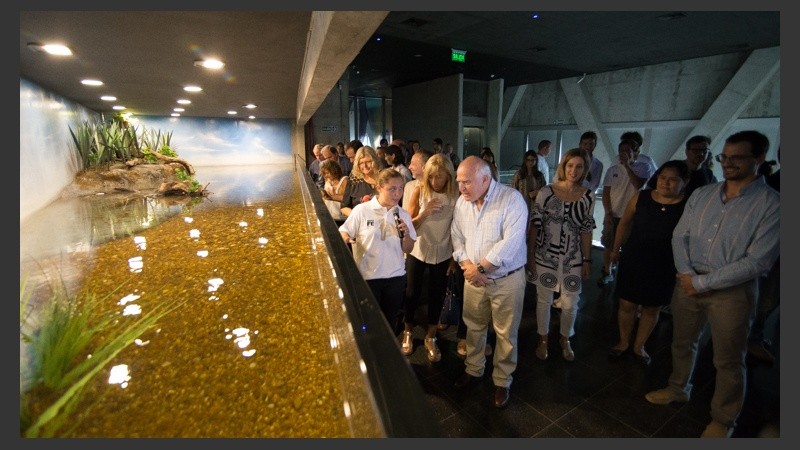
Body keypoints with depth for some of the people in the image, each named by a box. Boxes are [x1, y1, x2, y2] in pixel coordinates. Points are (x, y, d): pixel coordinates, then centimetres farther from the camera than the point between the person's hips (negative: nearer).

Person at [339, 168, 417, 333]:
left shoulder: (403, 215, 1)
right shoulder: (361, 210, -11)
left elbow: (408, 249, 5)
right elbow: (343, 233, -5)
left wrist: (406, 235, -15)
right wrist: (347, 239, -27)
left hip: (396, 276, 3)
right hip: (368, 276, -3)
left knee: (391, 321, 19)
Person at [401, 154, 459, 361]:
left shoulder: (456, 195, -9)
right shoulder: (420, 191, -11)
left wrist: (455, 257, -1)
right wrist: (424, 213, -26)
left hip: (443, 254, 1)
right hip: (417, 251, 0)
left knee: (437, 296, 11)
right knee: (412, 293, 10)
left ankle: (430, 338, 32)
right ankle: (408, 332, 35)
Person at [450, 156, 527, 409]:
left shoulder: (512, 199, -19)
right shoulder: (462, 202, 0)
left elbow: (511, 243, -25)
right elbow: (457, 236, 4)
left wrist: (480, 267, -20)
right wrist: (467, 265, -11)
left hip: (507, 279, -4)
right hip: (473, 277, 5)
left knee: (506, 333, 10)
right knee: (474, 327, 19)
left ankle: (502, 382, 32)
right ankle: (474, 370, 42)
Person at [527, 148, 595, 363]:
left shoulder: (588, 196, -3)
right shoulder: (546, 192, -9)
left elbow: (586, 230, 3)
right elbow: (534, 225, -5)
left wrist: (587, 260, 4)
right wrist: (530, 255, -5)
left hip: (572, 258, 2)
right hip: (545, 256, -1)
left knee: (570, 304, 13)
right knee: (544, 300, 14)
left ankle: (565, 339, 39)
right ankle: (543, 339, 36)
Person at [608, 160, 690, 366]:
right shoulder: (641, 197, -8)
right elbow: (625, 223, 5)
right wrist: (616, 249, 10)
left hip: (663, 268, 0)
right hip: (632, 262, 1)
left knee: (652, 309, 15)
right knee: (626, 304, 9)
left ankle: (639, 346, 36)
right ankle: (623, 342, 32)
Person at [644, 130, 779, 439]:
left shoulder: (771, 203, -11)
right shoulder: (701, 194, 3)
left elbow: (758, 261, -16)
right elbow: (679, 236, 5)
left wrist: (702, 283, -16)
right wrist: (686, 274, -10)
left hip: (733, 290, -4)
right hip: (688, 282, 4)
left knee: (728, 360, 12)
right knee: (682, 344, 20)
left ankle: (723, 420, 33)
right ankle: (678, 389, 43)